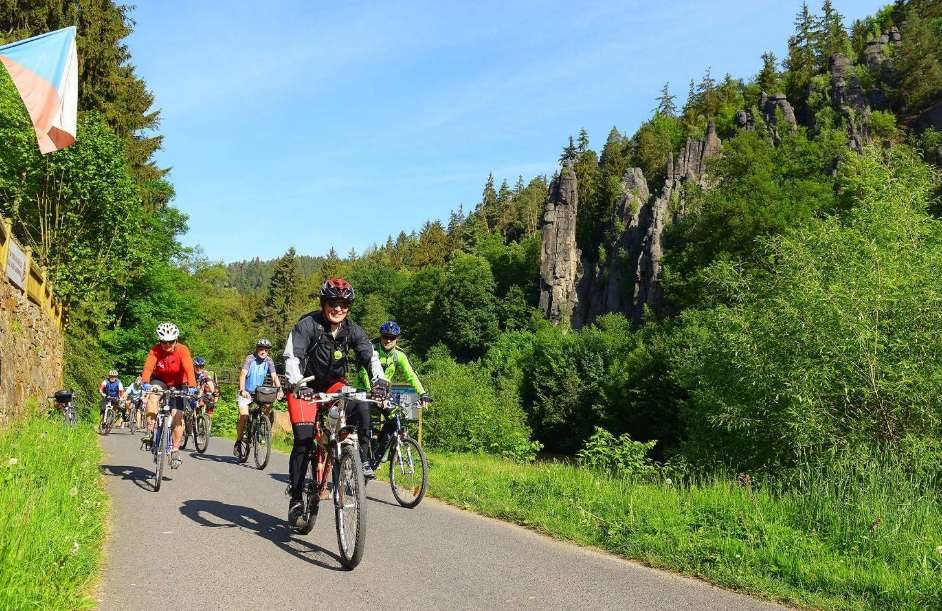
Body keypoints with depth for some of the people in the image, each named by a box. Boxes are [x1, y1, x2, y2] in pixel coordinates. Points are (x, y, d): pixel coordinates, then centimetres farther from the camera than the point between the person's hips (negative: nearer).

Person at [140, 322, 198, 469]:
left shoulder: (182, 350, -24)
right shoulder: (155, 350, -20)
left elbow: (189, 369, -36)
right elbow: (148, 367, -33)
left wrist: (192, 386, -52)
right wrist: (144, 382, -52)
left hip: (178, 385, -1)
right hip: (160, 381, 1)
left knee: (177, 415, -12)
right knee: (153, 393, -33)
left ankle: (175, 451, 2)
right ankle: (150, 429, -26)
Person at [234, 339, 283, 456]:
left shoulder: (269, 361, -6)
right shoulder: (250, 359, -16)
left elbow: (274, 376, -13)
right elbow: (243, 374, -28)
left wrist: (279, 389, -31)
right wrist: (242, 390, -43)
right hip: (246, 392, -3)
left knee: (268, 405, -23)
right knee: (244, 416, -16)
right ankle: (238, 442, -1)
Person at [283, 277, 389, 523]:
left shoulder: (352, 330, -8)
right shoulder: (308, 325, -19)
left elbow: (370, 356, -16)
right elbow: (292, 356, -30)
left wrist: (379, 379, -37)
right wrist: (296, 383, -48)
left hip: (334, 386, 3)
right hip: (306, 387, -3)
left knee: (361, 406, -27)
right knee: (303, 441, -11)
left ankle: (362, 459, -14)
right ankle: (295, 497, 2)